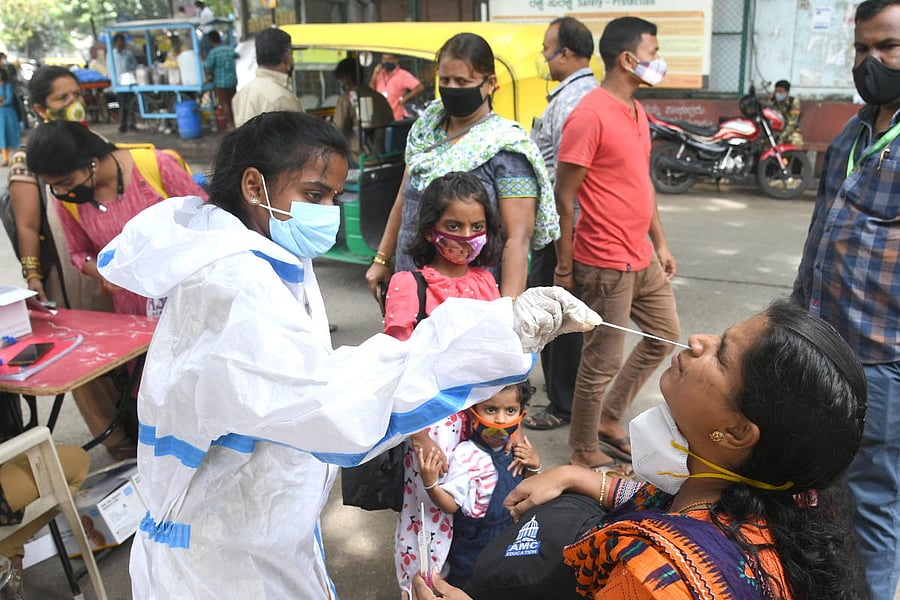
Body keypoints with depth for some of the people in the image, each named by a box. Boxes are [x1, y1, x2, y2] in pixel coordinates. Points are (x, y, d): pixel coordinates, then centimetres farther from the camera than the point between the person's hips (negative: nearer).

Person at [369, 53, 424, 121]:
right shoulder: (379, 74, 9)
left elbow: (419, 87, -14)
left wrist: (405, 98, -15)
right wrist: (375, 75, -4)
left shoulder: (403, 75, -7)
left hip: (396, 119, -5)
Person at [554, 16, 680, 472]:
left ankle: (609, 419, 34)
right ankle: (584, 452, 22)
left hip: (642, 258, 10)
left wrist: (659, 242, 18)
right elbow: (564, 197, -17)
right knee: (602, 362, 2)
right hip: (606, 264, -10)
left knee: (665, 334, 21)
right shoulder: (589, 116, -17)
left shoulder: (636, 112, 12)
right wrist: (565, 268, -14)